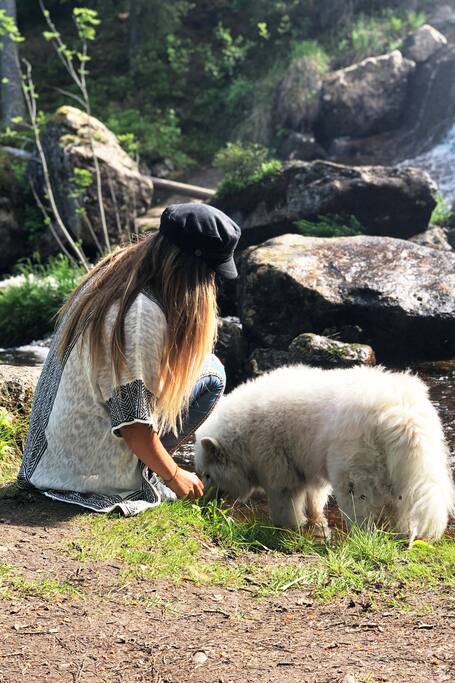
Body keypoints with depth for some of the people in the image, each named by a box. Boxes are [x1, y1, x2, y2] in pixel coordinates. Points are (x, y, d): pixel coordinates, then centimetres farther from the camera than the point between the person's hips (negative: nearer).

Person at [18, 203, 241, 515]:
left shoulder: (113, 270, 0)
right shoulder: (144, 315, -27)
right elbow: (133, 421, -23)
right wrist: (174, 476, -8)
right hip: (90, 468, -8)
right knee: (211, 372, -2)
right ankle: (143, 471, 1)